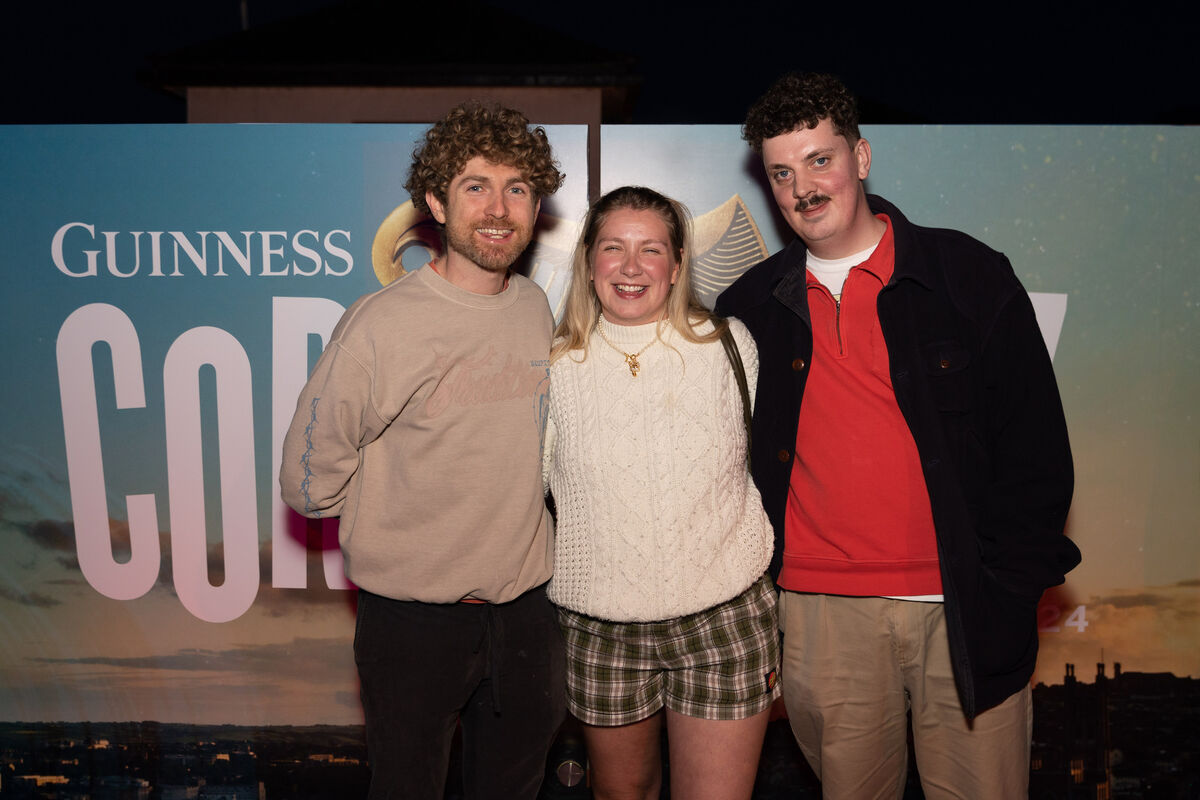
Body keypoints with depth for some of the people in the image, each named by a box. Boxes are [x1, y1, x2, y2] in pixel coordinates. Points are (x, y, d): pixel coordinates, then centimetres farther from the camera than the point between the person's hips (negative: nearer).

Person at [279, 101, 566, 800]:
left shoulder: (536, 307, 0)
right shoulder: (384, 323, -17)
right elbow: (310, 479, -10)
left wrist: (515, 528, 11)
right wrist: (411, 527, -1)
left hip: (527, 603, 5)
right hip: (414, 617, -5)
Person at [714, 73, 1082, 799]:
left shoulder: (970, 277, -1)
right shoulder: (749, 308, 6)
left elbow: (1036, 446, 0)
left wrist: (1008, 588, -6)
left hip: (965, 610, -1)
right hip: (820, 611, 2)